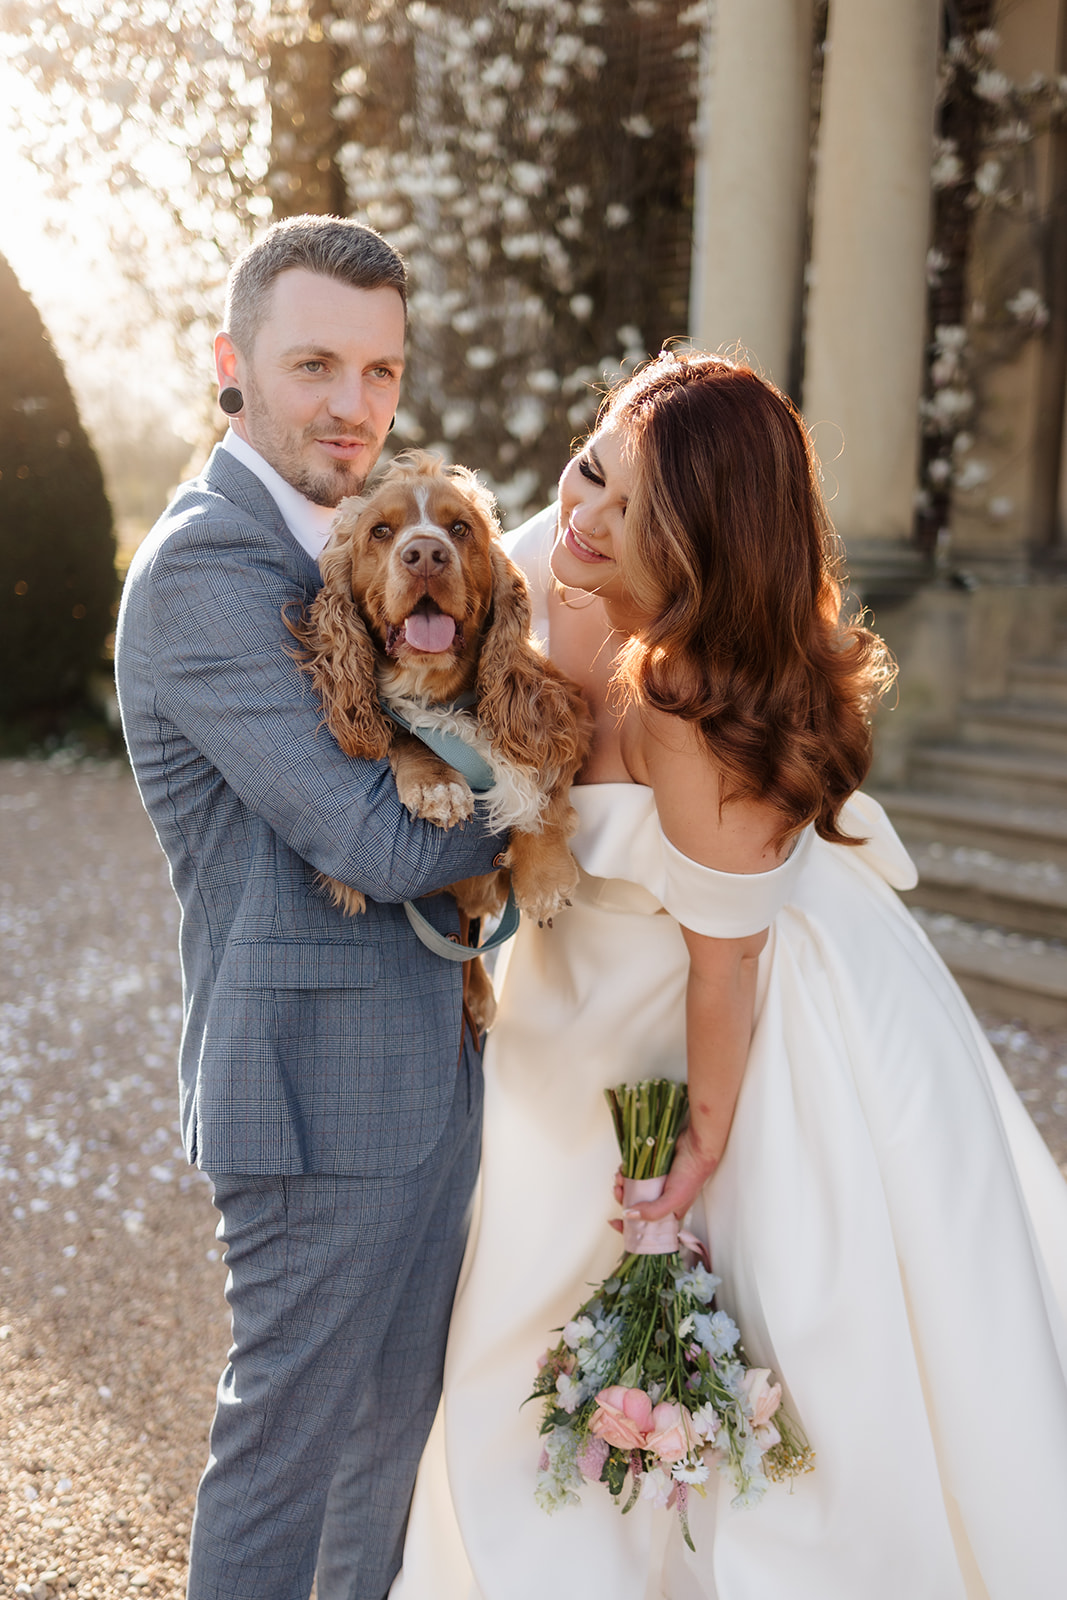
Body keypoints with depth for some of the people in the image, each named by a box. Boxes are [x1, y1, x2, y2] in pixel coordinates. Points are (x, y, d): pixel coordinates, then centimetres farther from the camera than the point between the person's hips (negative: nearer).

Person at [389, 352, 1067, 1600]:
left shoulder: (690, 705, -33)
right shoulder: (561, 559, -13)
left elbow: (726, 950, -22)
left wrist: (706, 1137, -11)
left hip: (779, 1038, -8)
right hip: (616, 1020, 9)